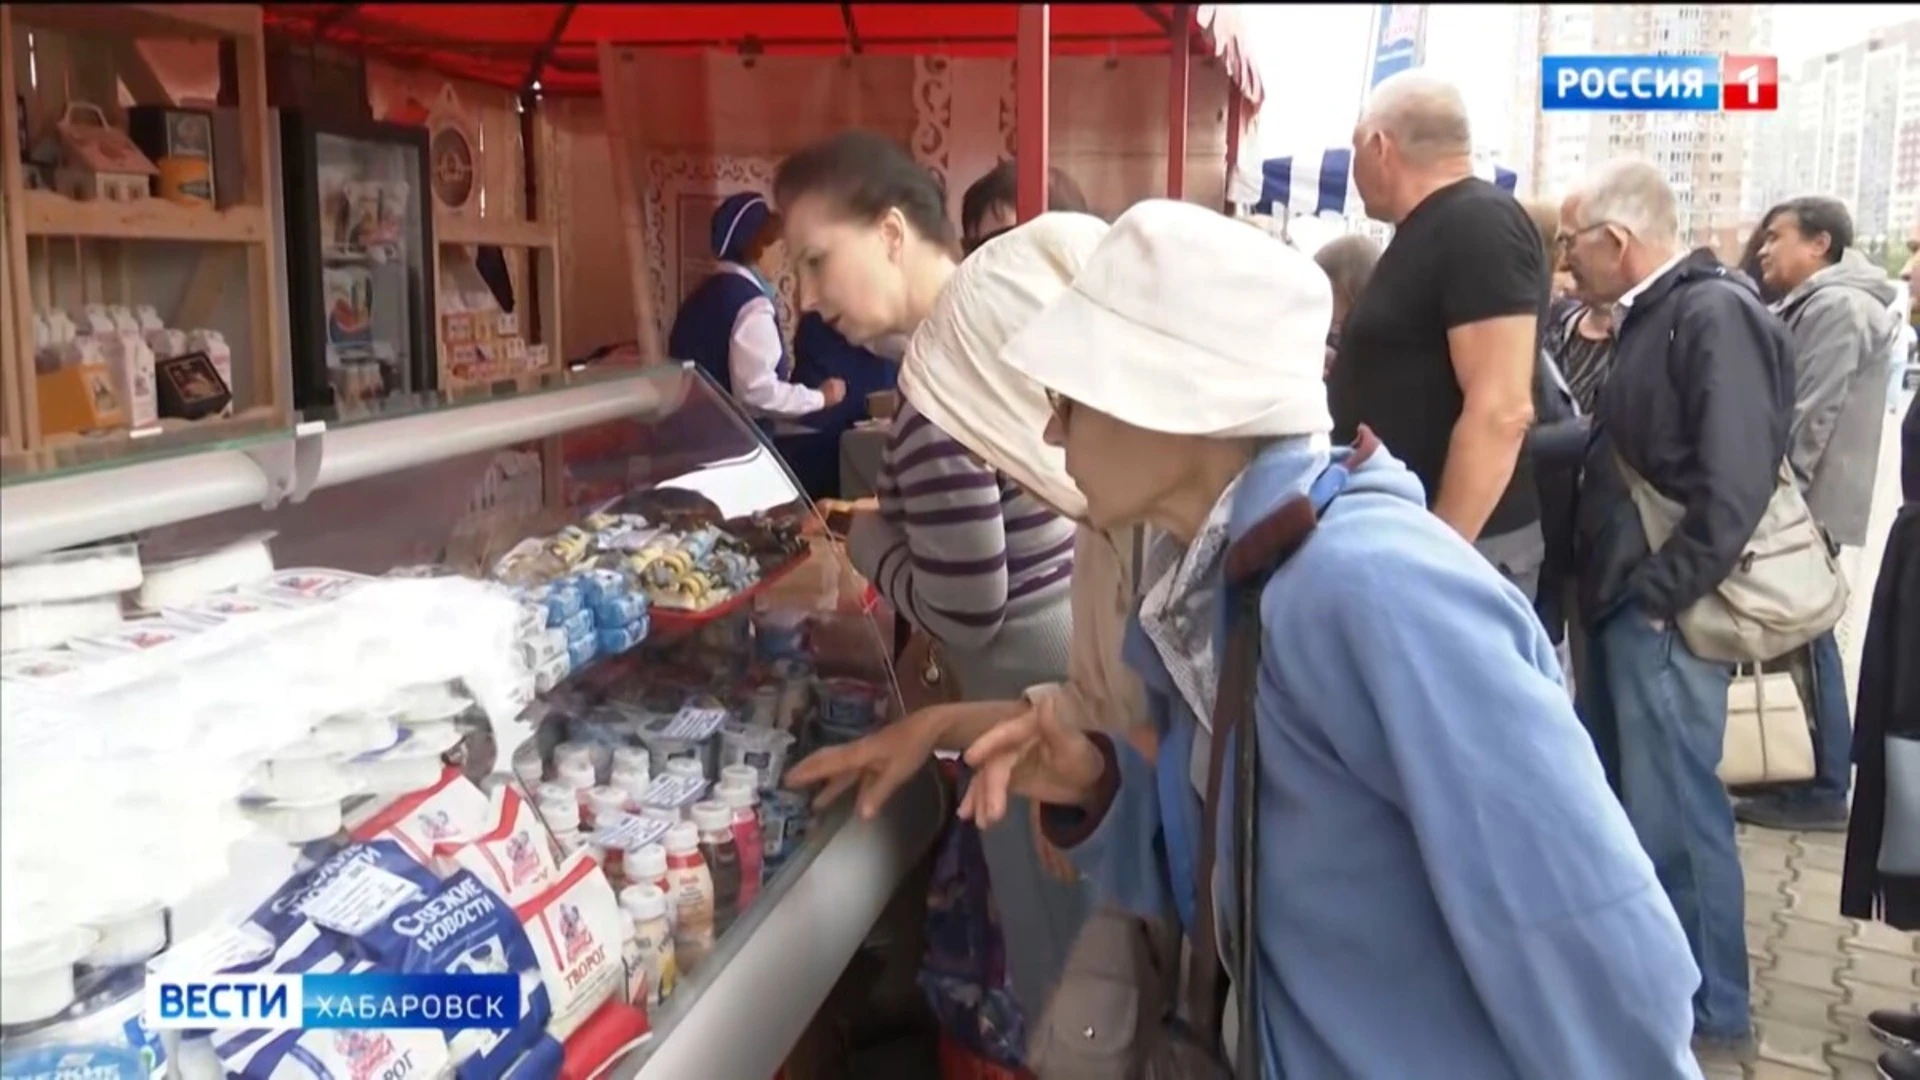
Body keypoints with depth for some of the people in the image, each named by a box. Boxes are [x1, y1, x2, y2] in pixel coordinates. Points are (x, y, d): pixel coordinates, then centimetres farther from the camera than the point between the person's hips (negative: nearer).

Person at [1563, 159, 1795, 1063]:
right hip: (1622, 602, 9)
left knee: (1672, 816, -1)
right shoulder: (1650, 318, 14)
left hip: (1663, 613, -9)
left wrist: (1662, 594, -20)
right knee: (1608, 799, 18)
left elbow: (1734, 482, -23)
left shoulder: (1714, 315, -15)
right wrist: (1614, 587, 12)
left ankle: (1711, 1016, 14)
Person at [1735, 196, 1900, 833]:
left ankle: (1825, 792, 3)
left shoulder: (1838, 306, -12)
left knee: (1811, 643, -4)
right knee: (1806, 644, 12)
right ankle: (1820, 781, 19)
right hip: (1805, 507, 9)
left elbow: (1808, 419, -19)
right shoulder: (1813, 305, 19)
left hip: (1812, 510, -9)